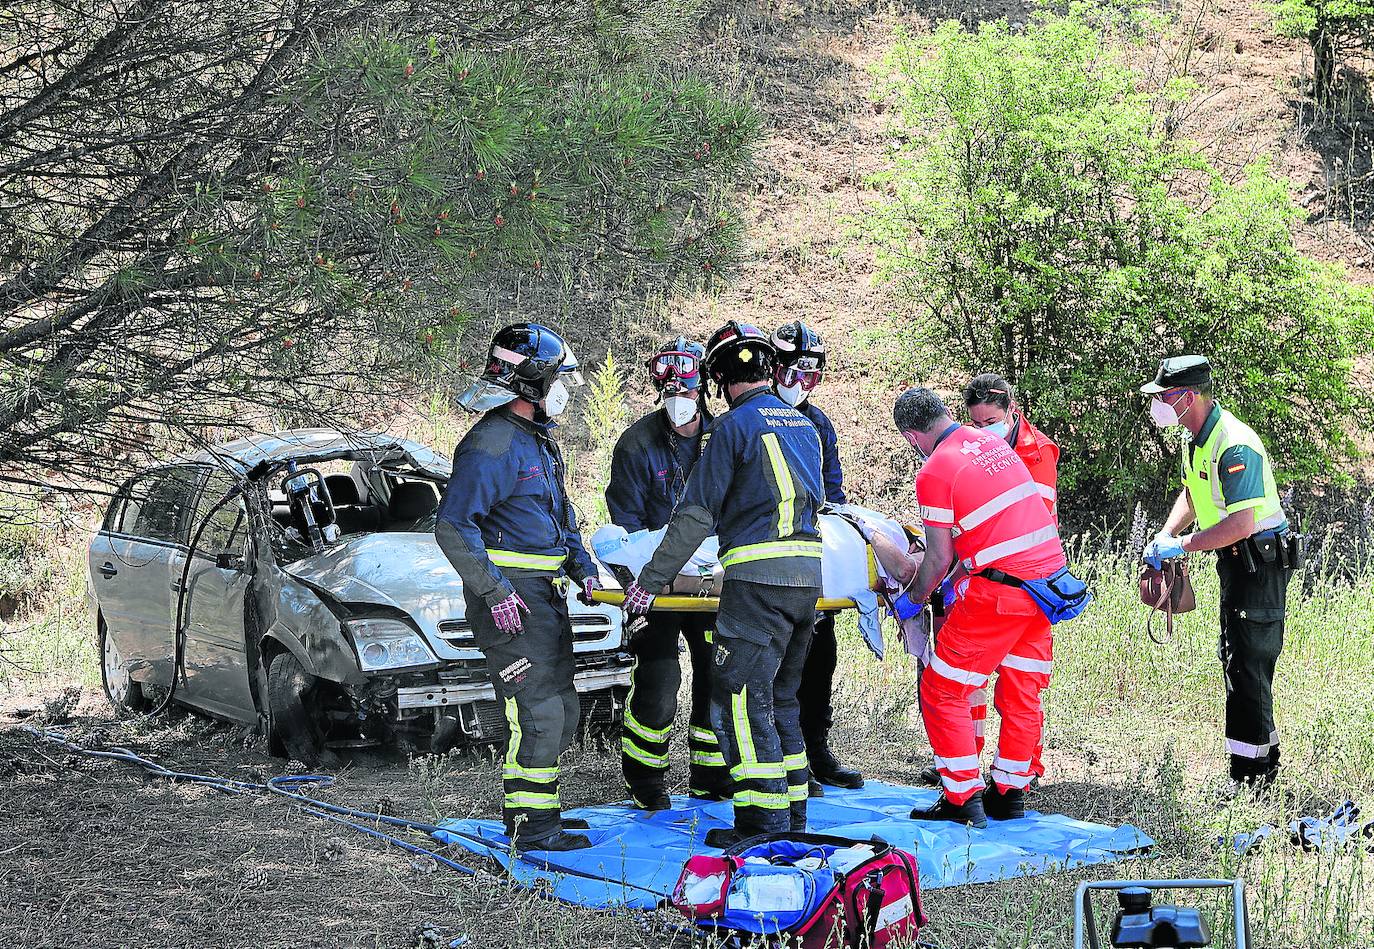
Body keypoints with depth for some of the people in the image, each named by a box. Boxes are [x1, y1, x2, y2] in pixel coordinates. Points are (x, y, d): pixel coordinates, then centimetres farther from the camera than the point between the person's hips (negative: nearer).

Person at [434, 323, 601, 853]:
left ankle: (534, 808, 26)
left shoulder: (539, 440, 16)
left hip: (544, 595, 10)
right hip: (510, 597, -10)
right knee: (537, 714, -10)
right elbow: (453, 527, -20)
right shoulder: (492, 444, -16)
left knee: (561, 710, 15)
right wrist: (496, 592, -23)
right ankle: (531, 827, -3)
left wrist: (581, 566, 13)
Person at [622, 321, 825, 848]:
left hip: (757, 578, -8)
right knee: (780, 697, 16)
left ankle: (763, 819, -5)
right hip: (808, 577, 8)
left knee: (742, 697, -3)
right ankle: (793, 814, 19)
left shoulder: (735, 425, -7)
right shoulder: (804, 425, 16)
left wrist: (650, 582, -2)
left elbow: (696, 515, -8)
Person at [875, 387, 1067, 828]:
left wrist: (914, 596, 12)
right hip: (1051, 575, 8)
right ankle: (1010, 795, 24)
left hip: (1000, 588, -8)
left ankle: (964, 799, 3)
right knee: (1022, 692, 17)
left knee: (942, 690, 3)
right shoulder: (993, 442, 12)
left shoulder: (934, 472, -9)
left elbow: (939, 559, -6)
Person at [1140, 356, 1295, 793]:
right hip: (1235, 560, 10)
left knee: (1247, 666, -9)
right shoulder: (1195, 437, 6)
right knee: (1235, 660, 16)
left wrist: (1182, 545, -24)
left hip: (1261, 561, -10)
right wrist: (1166, 535, 5)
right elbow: (1192, 494, 21)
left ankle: (1248, 774, -5)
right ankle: (1266, 758, 27)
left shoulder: (1234, 446, -26)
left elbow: (1241, 524, -31)